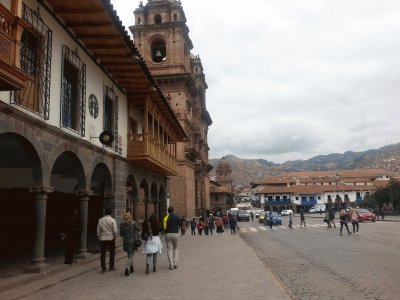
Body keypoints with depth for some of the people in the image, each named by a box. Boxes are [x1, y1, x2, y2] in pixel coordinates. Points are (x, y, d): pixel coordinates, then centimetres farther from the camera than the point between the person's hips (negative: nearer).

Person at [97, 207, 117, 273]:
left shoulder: (100, 220, 2)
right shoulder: (112, 220, -9)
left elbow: (98, 231, 5)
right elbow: (115, 231, -12)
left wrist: (99, 238, 17)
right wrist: (115, 236, 6)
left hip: (102, 239, 3)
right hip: (111, 239, -2)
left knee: (102, 254, 9)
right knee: (112, 253, 12)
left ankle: (103, 268, 8)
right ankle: (111, 267, 20)